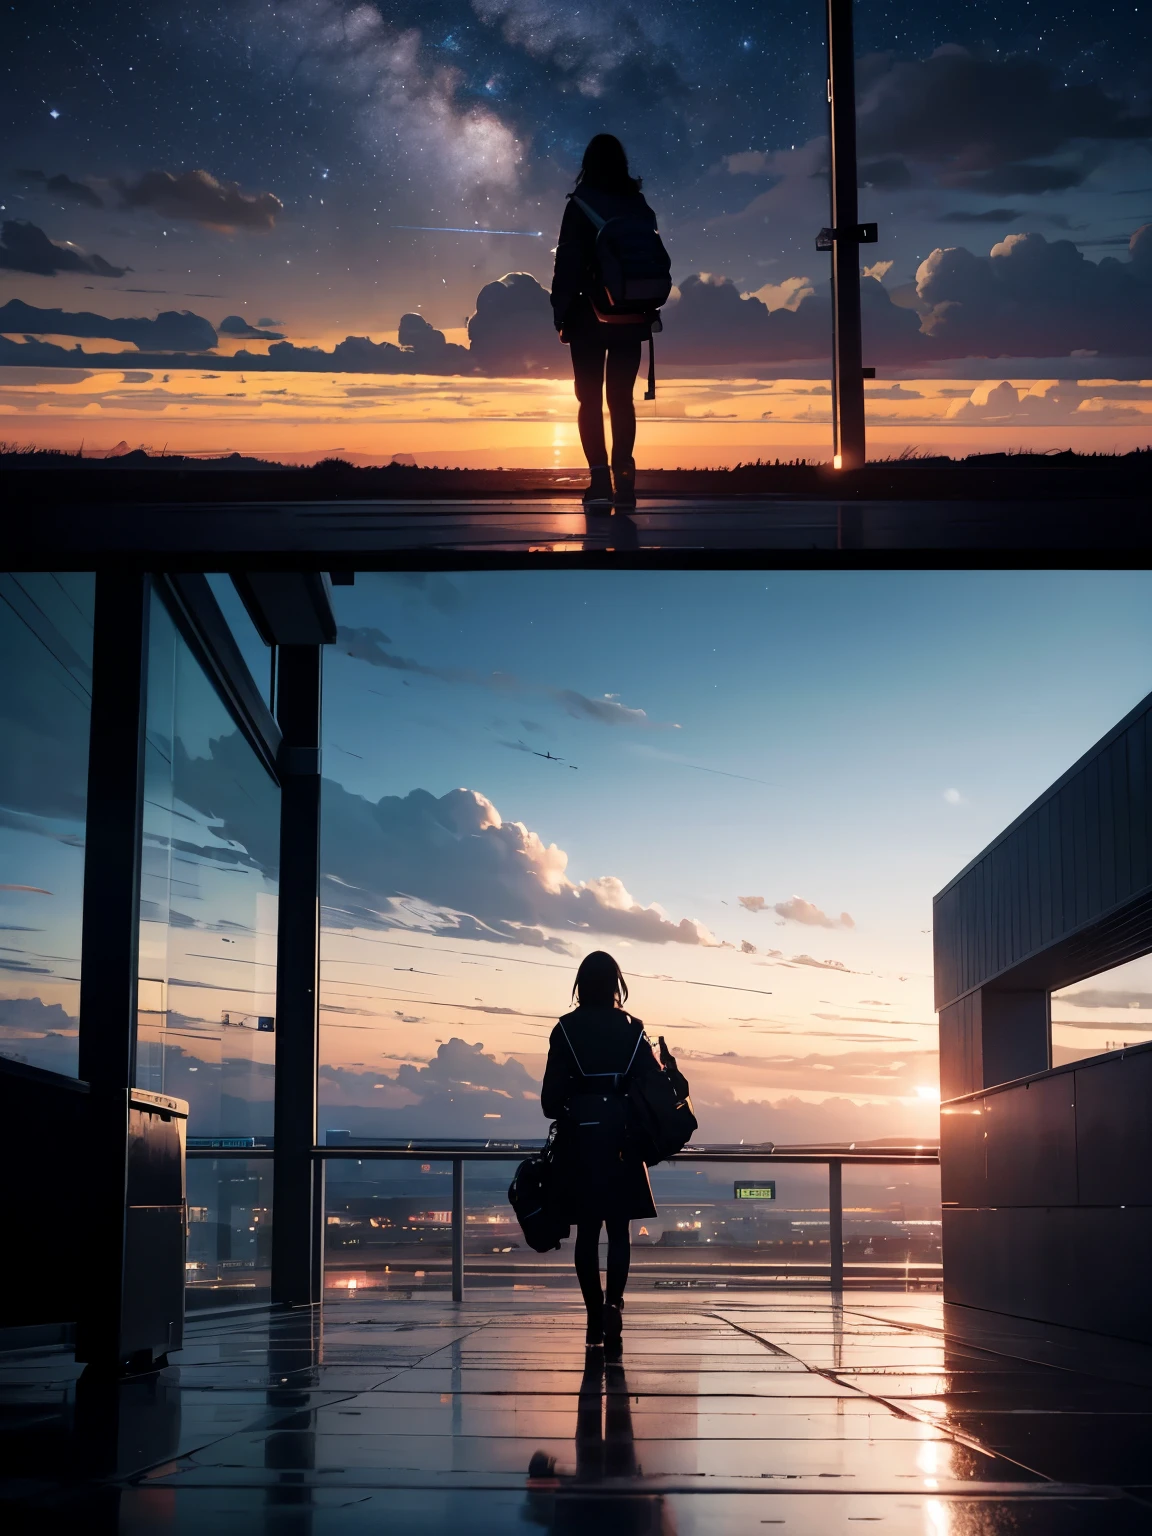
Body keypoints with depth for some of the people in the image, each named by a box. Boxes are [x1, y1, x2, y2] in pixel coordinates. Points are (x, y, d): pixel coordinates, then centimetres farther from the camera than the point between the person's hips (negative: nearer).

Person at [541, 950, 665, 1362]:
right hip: (621, 1139, 0)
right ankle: (613, 1303, -18)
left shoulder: (565, 1030, -3)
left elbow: (551, 1094, -5)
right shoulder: (632, 1030, -1)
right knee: (619, 1229, 5)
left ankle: (596, 1322, 8)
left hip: (579, 1141, 0)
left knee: (587, 1231, 8)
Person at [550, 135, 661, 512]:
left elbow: (567, 261, -8)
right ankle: (623, 481, 2)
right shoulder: (639, 206, 4)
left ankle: (600, 481, -11)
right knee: (621, 398, 9)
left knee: (590, 397, 0)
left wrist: (560, 310, -2)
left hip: (589, 315, -3)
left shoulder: (580, 205, -6)